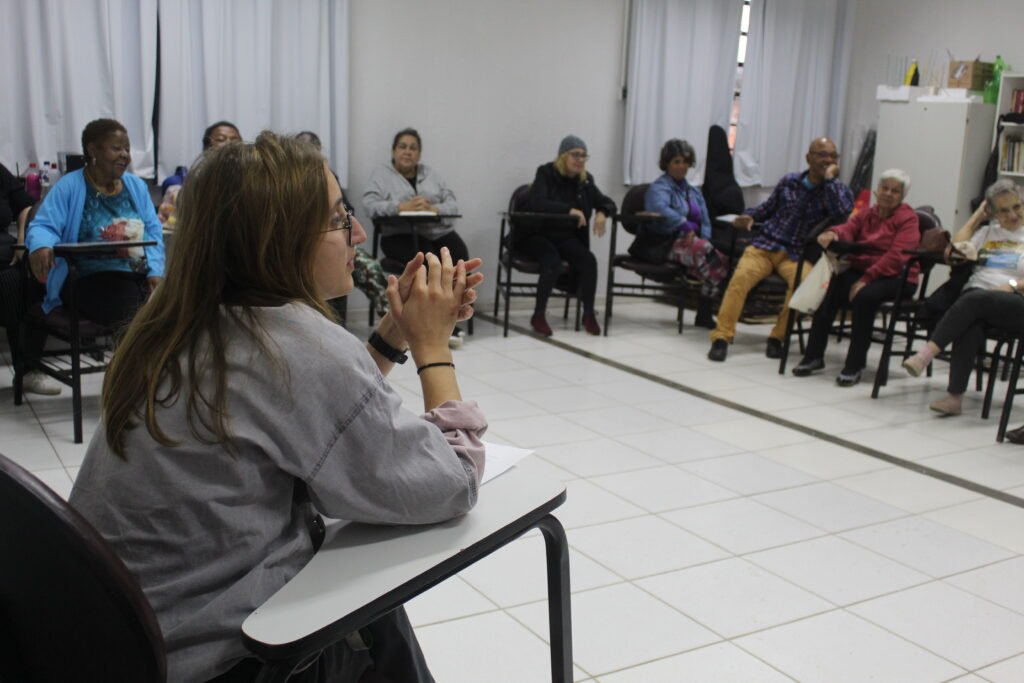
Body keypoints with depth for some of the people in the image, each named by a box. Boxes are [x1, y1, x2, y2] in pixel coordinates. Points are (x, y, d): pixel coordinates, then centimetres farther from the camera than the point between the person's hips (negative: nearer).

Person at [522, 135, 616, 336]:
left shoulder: (585, 180, 6)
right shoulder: (546, 173, -9)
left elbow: (608, 203, 10)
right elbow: (535, 203, -26)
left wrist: (602, 213, -16)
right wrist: (569, 210, -35)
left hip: (567, 236, 5)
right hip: (537, 234, -5)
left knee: (589, 260, -22)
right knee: (553, 263, -33)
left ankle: (589, 315, -8)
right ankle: (538, 316, -17)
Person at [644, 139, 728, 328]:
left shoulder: (694, 191, 26)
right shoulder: (660, 187, 2)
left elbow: (705, 223, 23)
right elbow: (660, 208, -22)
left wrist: (704, 239, 2)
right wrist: (685, 226, -27)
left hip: (693, 241, 7)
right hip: (666, 244, -7)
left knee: (721, 259, -23)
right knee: (702, 250, -35)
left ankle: (705, 315, -16)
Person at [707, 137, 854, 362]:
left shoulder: (839, 190, 8)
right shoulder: (789, 181, 13)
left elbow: (842, 213, -14)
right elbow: (769, 207, 26)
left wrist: (830, 179, -9)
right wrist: (750, 216, 7)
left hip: (797, 254, -1)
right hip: (765, 245, 1)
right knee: (741, 276, -29)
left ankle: (777, 337, -19)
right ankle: (722, 336, -27)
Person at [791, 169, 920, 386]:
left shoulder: (907, 218, 0)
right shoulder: (866, 214, 18)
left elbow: (896, 256, -14)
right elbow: (848, 229, -1)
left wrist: (866, 279, -23)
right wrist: (833, 233, -27)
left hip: (895, 278, -5)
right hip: (859, 270, 5)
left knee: (865, 296, -35)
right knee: (828, 288, -23)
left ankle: (855, 365, -27)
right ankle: (814, 356, -15)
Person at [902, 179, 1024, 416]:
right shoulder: (987, 232, 29)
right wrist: (977, 216, 19)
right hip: (977, 292, 3)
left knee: (975, 299, -37)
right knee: (971, 322, -35)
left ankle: (927, 352, -42)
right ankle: (955, 396, -42)